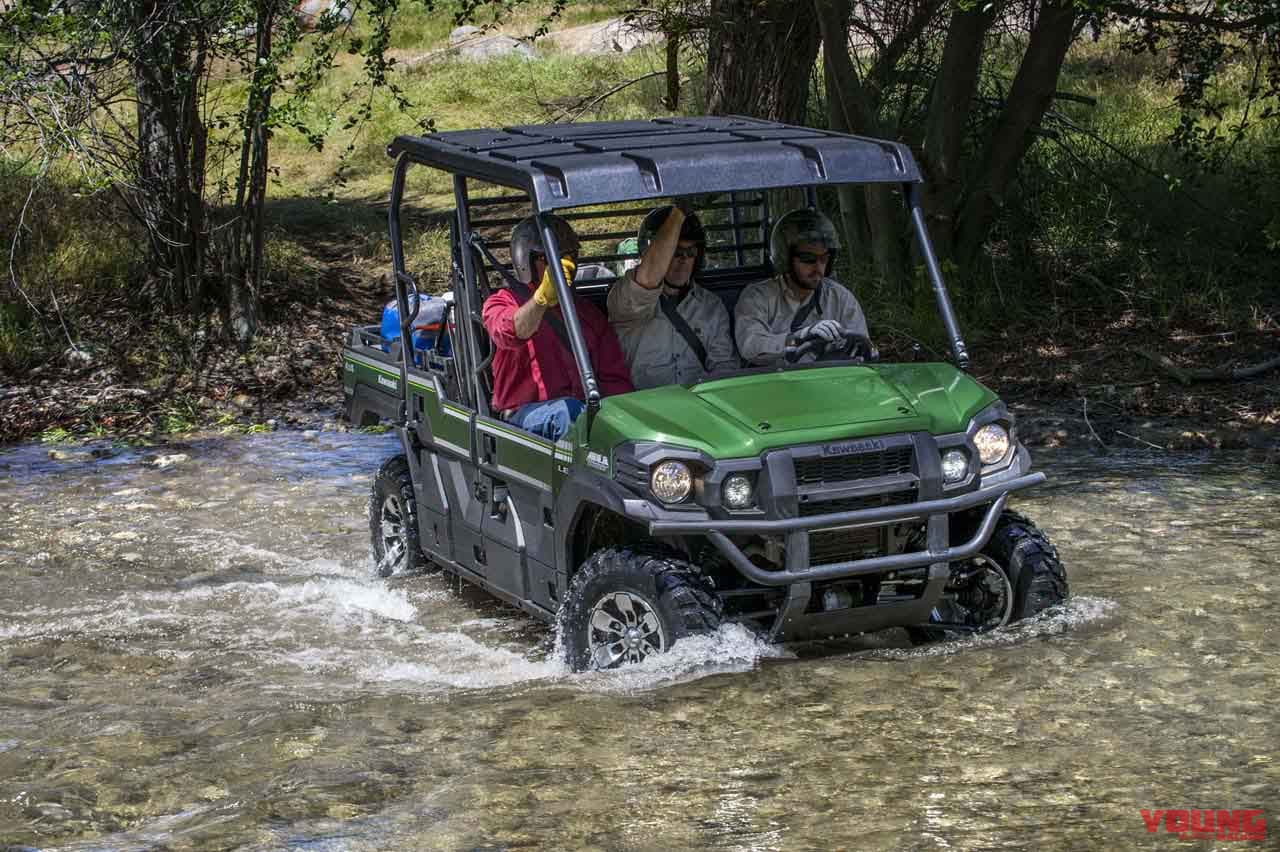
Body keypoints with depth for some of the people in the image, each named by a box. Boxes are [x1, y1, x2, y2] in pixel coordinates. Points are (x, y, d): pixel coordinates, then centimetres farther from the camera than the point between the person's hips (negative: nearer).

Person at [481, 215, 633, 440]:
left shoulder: (588, 313, 24)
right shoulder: (503, 302, 11)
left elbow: (615, 377, 15)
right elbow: (510, 334, -16)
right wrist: (543, 297, -36)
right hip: (524, 413, -3)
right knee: (569, 410, -37)